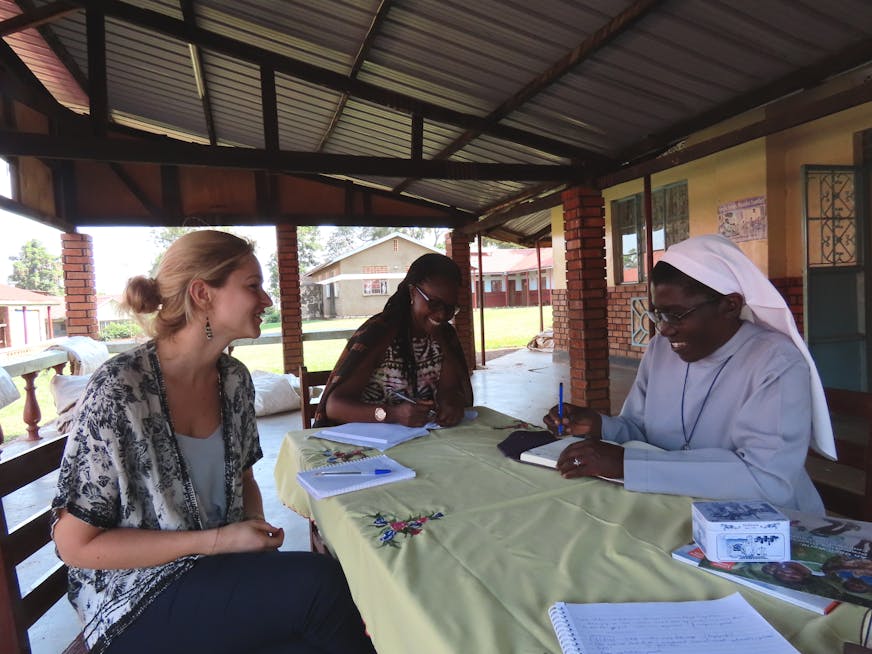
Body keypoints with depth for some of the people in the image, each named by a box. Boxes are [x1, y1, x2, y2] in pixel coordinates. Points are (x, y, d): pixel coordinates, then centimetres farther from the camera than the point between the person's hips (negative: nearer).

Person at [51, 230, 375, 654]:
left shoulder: (234, 378, 0)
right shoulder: (119, 391, -19)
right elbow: (74, 544, -14)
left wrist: (257, 523, -7)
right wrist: (215, 541, -19)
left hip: (222, 572, 5)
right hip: (138, 601, -5)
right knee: (318, 581, -24)